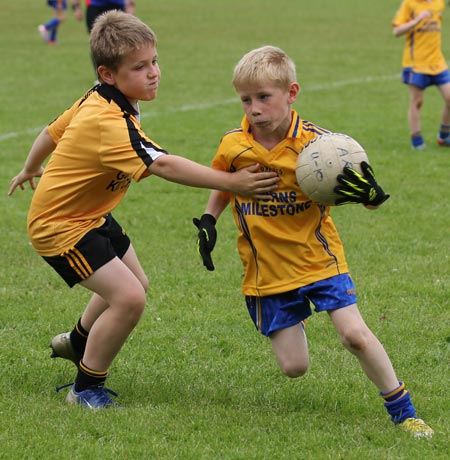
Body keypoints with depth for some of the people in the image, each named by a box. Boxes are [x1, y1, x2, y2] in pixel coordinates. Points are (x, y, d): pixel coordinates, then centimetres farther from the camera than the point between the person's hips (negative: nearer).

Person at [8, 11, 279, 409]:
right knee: (128, 297, -22)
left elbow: (53, 132, 14)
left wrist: (30, 171, 33)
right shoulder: (110, 124, -34)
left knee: (136, 284, 24)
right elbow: (163, 166, -44)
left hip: (91, 214, 10)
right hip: (61, 225, -10)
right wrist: (231, 183, -48)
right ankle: (86, 388, -5)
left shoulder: (97, 100, -2)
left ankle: (77, 342, 50)